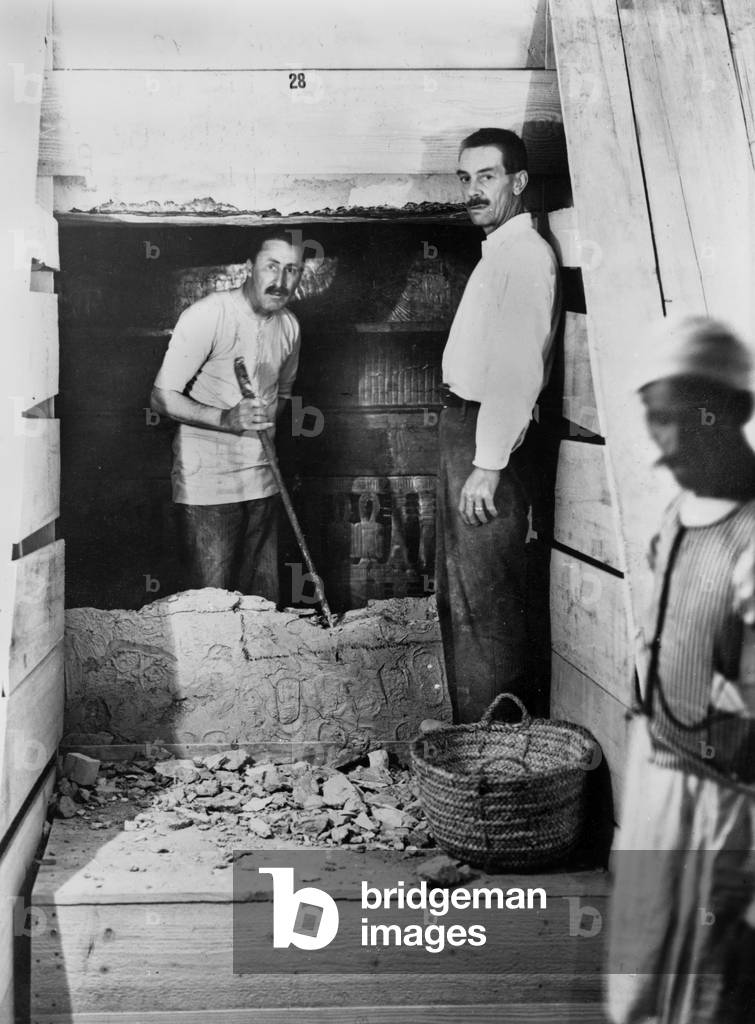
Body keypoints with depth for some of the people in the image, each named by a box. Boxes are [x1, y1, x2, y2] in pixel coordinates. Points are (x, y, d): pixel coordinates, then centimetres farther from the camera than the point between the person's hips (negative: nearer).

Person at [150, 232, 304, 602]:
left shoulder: (289, 325, 8)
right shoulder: (208, 315, -14)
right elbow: (162, 397, -14)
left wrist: (267, 420, 6)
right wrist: (224, 418, -27)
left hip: (261, 483, 6)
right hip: (207, 483, -6)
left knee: (264, 601, 9)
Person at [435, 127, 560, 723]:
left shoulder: (527, 254, -12)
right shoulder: (497, 253, 19)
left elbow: (519, 371, -20)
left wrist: (488, 465, -23)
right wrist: (468, 455, 11)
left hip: (489, 437, -10)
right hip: (462, 427, 11)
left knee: (485, 600, -5)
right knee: (457, 592, 17)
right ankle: (470, 723, 30)